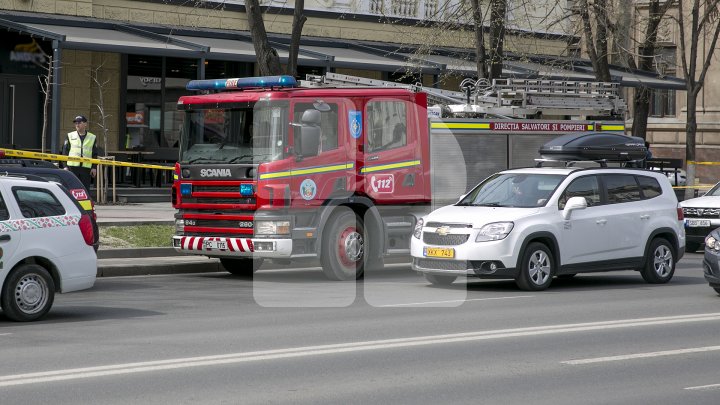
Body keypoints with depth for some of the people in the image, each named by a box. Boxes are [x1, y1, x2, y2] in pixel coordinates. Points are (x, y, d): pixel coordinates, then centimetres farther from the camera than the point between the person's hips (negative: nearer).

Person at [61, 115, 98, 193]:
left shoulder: (92, 138, 10)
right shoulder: (70, 136, 9)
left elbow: (95, 154, 12)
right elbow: (65, 152, 7)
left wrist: (94, 167, 3)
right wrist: (65, 166, -1)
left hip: (86, 168, 0)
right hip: (72, 167, 0)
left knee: (86, 189, 1)